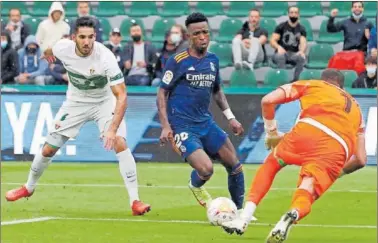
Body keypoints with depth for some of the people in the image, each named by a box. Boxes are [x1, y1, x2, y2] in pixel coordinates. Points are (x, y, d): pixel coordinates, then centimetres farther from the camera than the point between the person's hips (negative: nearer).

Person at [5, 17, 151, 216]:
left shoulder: (105, 57, -34)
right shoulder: (63, 48, -23)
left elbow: (121, 95, -35)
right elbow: (49, 50, 5)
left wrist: (113, 129, -45)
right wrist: (48, 53, 30)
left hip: (104, 102, -3)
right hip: (76, 102, 3)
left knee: (120, 144, -24)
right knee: (48, 148, 6)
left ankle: (135, 201, -19)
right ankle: (28, 188, 33)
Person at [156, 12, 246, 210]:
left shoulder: (213, 60, 9)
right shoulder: (177, 61, -9)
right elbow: (162, 93, -6)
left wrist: (230, 117, 16)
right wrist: (165, 126, -14)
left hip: (206, 122, 6)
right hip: (182, 126, -6)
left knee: (235, 166, 3)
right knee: (206, 169, -22)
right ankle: (195, 186, 14)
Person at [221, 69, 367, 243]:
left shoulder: (311, 85, 29)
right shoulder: (355, 108, 37)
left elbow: (268, 101, 16)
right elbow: (360, 160, 30)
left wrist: (271, 132, 30)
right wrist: (336, 172, 46)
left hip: (307, 131, -1)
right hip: (338, 149, 1)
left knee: (270, 165, 26)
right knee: (305, 196, -4)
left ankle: (244, 218, 10)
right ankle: (292, 215, -42)